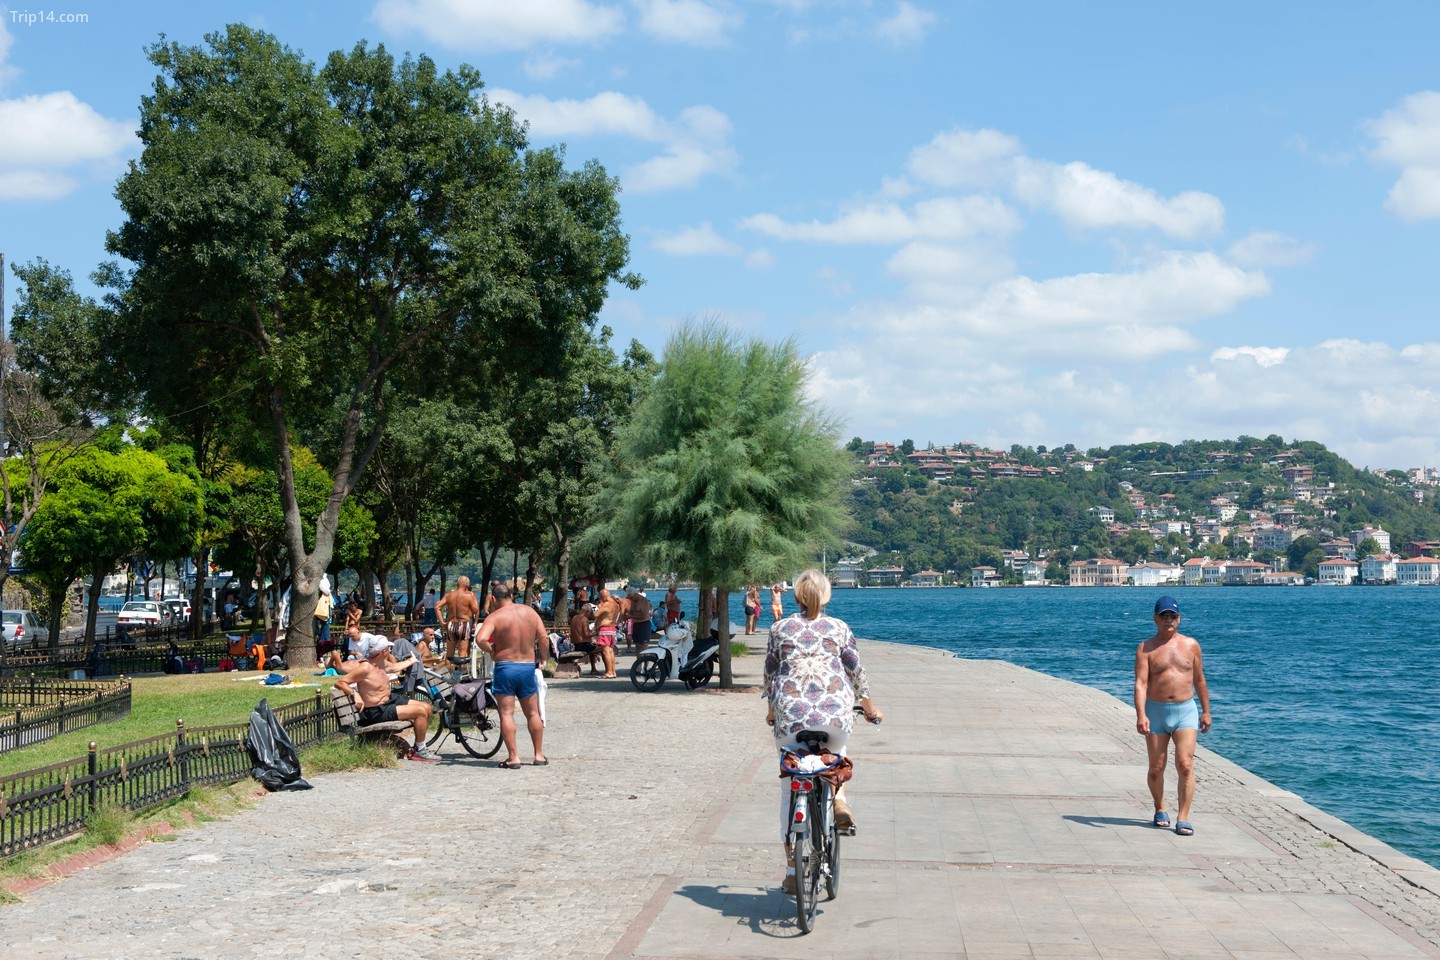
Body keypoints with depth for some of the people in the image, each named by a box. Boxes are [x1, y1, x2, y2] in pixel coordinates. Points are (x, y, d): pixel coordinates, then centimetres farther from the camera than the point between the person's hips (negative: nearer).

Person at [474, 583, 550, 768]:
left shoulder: (495, 617, -9)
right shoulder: (530, 612, 4)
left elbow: (480, 639, -24)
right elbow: (544, 638, 2)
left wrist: (491, 651, -6)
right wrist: (543, 659, 15)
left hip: (505, 667, -4)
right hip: (528, 666, 4)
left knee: (506, 714, 2)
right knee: (533, 713, 15)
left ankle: (513, 757, -2)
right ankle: (539, 755, 20)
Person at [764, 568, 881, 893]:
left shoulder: (780, 629, 8)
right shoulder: (839, 628, 7)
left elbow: (769, 674, 15)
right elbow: (856, 673, 13)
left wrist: (771, 711, 31)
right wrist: (870, 708, 28)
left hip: (790, 715, 0)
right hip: (835, 713, 0)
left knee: (789, 794, 11)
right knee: (835, 752, 35)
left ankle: (792, 870, 12)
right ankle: (839, 799, 8)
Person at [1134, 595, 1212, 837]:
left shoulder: (1191, 645, 7)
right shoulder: (1146, 649, -1)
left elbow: (1199, 680, 15)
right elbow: (1140, 683, -11)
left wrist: (1206, 711, 15)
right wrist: (1140, 715, -24)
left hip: (1186, 711, 1)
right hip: (1156, 711, 0)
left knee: (1185, 765, -12)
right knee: (1156, 768, 7)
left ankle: (1183, 819, -11)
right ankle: (1160, 809, 30)